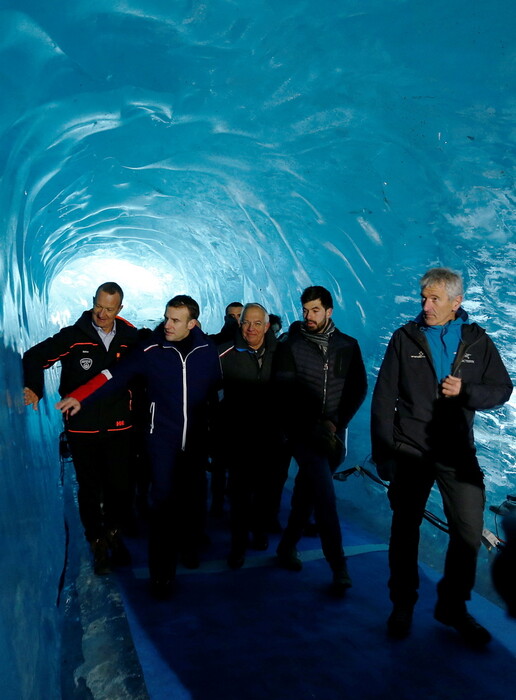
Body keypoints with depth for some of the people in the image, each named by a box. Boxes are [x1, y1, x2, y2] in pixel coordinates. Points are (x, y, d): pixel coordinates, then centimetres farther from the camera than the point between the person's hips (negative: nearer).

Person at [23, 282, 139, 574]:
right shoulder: (72, 336, -5)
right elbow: (35, 357, 0)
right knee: (90, 488, 10)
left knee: (121, 485, 7)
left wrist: (134, 397, -2)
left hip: (118, 426, 1)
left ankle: (115, 537, 31)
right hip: (82, 427, -1)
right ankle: (98, 542, 28)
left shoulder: (131, 339, -1)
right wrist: (34, 388, -16)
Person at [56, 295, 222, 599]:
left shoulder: (209, 351, -4)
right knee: (163, 500, -2)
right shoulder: (151, 350, -8)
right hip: (163, 438, -2)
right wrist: (79, 398, -14)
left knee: (194, 495, 14)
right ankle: (162, 573, 10)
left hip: (198, 437, 2)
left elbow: (221, 385, 4)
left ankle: (191, 547, 38)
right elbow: (116, 375, -6)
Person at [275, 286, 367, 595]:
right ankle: (339, 566, -1)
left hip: (334, 433, 3)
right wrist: (315, 426, -11)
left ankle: (288, 546, 30)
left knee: (306, 491, 13)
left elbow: (359, 388, 3)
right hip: (304, 432, -2)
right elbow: (286, 392, -6)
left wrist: (336, 423, -8)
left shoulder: (348, 346, 4)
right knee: (326, 496, -11)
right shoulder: (291, 346, -2)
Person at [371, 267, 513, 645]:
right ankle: (403, 605, 30)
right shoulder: (405, 337, -3)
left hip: (457, 451, 1)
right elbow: (384, 397, -6)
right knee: (405, 529, 10)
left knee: (470, 531, 2)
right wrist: (384, 451, -10)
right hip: (410, 450, -1)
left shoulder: (477, 340, 2)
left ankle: (453, 605, 25)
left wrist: (465, 391, -17)